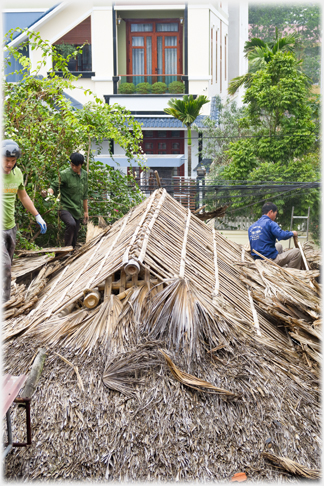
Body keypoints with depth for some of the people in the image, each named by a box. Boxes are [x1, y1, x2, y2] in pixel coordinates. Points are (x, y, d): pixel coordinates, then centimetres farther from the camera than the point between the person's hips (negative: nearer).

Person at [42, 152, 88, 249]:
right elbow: (54, 187, -11)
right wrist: (48, 192, -35)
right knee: (71, 224, -34)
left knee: (74, 237, 7)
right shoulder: (65, 174, -10)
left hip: (77, 210, 6)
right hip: (65, 208, -6)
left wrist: (86, 211, 20)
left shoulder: (84, 175, 10)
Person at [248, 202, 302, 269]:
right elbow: (282, 235, -23)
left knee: (279, 245, 34)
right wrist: (292, 233, -2)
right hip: (270, 260, -8)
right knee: (297, 252, -1)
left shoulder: (251, 226, 11)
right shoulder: (270, 223, -11)